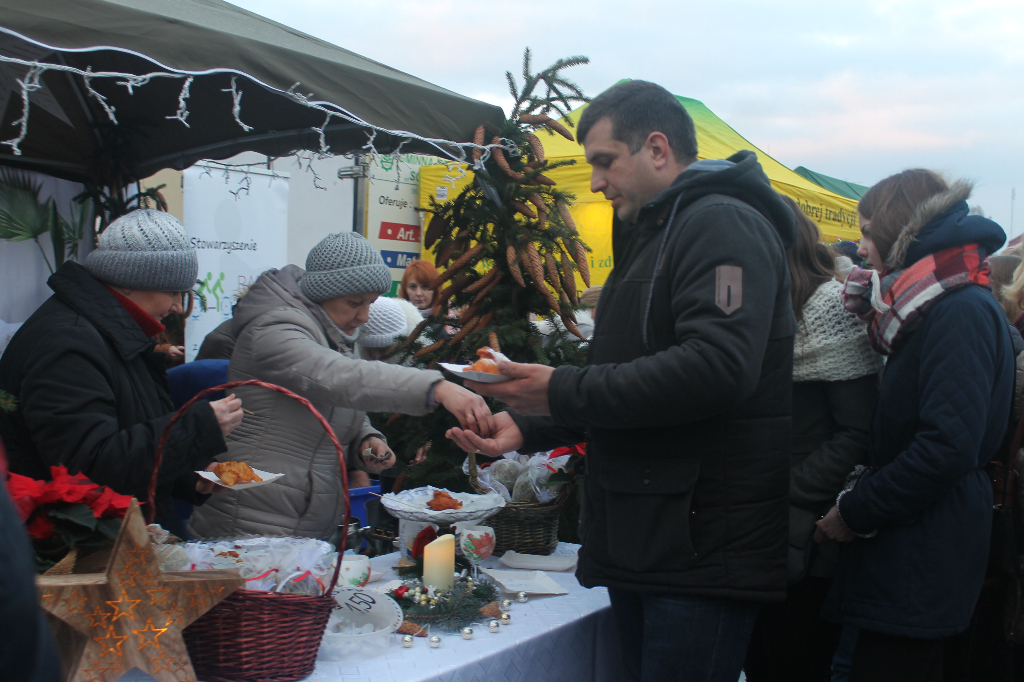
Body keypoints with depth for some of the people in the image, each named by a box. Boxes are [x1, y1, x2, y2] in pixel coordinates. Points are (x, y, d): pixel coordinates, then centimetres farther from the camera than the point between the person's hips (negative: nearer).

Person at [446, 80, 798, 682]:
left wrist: (563, 391, -19)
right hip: (639, 545, 10)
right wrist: (527, 426, 9)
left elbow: (716, 367, -27)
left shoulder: (725, 225, -11)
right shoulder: (656, 237, 22)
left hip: (702, 549, -9)